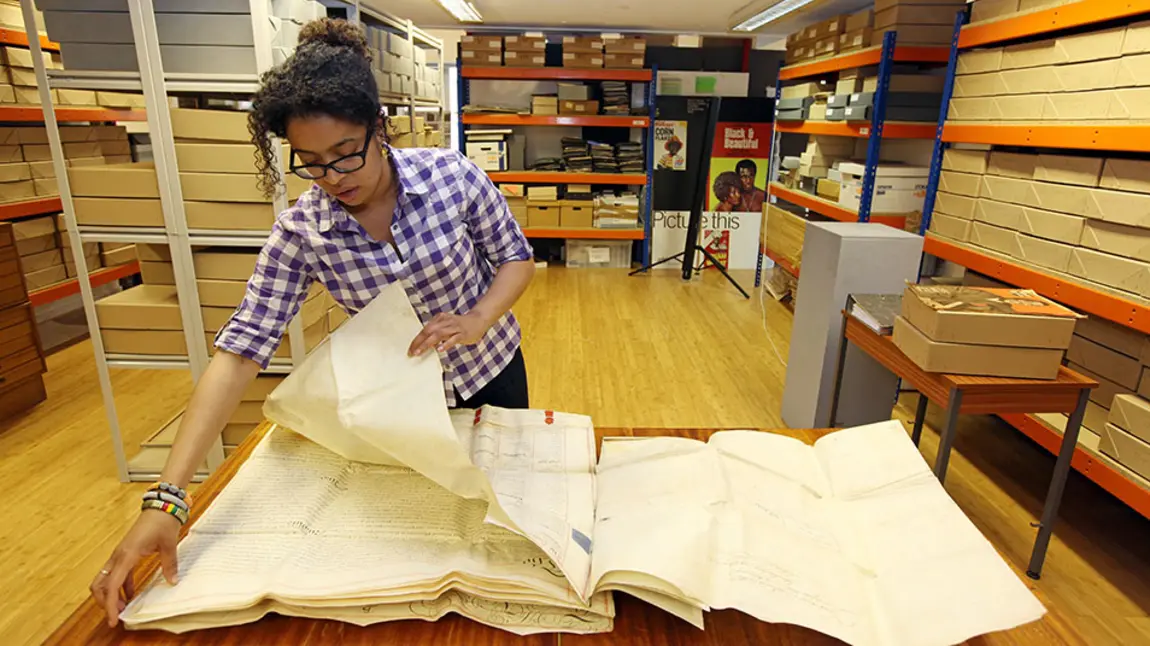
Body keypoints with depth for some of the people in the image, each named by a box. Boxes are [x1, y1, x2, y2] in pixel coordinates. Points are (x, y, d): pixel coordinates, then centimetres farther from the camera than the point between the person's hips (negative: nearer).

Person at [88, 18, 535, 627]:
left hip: (492, 369, 1)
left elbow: (516, 257, -10)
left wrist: (479, 320, -30)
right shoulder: (300, 230, -20)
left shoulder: (452, 175, -23)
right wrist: (165, 499, -29)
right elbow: (241, 349, -23)